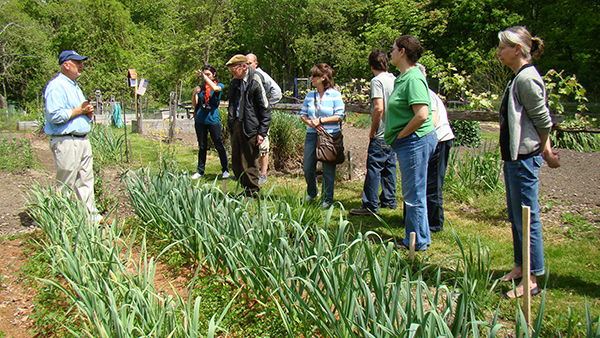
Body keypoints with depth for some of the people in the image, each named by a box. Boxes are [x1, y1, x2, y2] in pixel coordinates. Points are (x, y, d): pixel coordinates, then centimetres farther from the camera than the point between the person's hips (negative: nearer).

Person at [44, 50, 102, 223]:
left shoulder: (75, 86, 20)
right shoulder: (56, 86, -11)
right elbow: (55, 115, -22)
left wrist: (88, 112, 6)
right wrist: (79, 111, -15)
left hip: (83, 140, 9)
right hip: (66, 142, -9)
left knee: (86, 180, 11)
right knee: (66, 185, -3)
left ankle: (91, 215, 18)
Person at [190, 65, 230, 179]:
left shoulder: (220, 85, 3)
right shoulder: (201, 87, 12)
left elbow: (215, 88, -22)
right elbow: (194, 104, 7)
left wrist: (204, 76, -18)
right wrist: (195, 93, -11)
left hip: (213, 119, -4)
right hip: (200, 119, 4)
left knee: (219, 145, 1)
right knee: (202, 146, 10)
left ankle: (225, 170, 10)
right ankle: (200, 171, 16)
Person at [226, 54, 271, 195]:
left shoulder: (255, 82, -11)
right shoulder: (234, 82, 10)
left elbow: (265, 109, -10)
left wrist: (262, 132, -12)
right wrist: (230, 125, 16)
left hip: (250, 128, -7)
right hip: (236, 125, 7)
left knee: (249, 163, 1)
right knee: (236, 162, 11)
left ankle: (253, 192, 15)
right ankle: (246, 189, 25)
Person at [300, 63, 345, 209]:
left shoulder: (335, 95, -4)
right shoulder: (310, 96, 10)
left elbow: (339, 116, -7)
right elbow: (302, 115, 12)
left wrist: (320, 120, -14)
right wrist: (311, 123, -9)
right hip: (312, 136, 5)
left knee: (328, 170, 2)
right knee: (308, 168, 8)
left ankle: (328, 199, 16)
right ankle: (311, 193, 32)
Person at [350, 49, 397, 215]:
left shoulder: (377, 80, -13)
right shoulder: (395, 80, 9)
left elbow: (379, 108, -22)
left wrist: (372, 130, -12)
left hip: (381, 135, -8)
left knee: (373, 169, -4)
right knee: (389, 166, 16)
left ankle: (370, 206, -1)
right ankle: (389, 200, 25)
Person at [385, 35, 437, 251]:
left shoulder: (414, 79, -18)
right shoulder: (402, 78, 14)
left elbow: (421, 115, -27)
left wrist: (400, 135, -17)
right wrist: (396, 138, 14)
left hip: (415, 141, -11)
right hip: (408, 142, 11)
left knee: (414, 194, -1)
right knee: (411, 193, 18)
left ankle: (419, 242, 11)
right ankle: (414, 238, 29)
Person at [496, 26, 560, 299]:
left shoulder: (527, 78, -16)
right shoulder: (518, 77, 14)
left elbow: (542, 119, -15)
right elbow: (541, 119, 17)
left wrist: (544, 152, -2)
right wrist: (545, 150, 15)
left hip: (524, 157, -10)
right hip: (514, 156, 10)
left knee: (526, 218, -4)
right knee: (515, 216, 17)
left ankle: (532, 280, 4)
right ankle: (520, 267, 30)